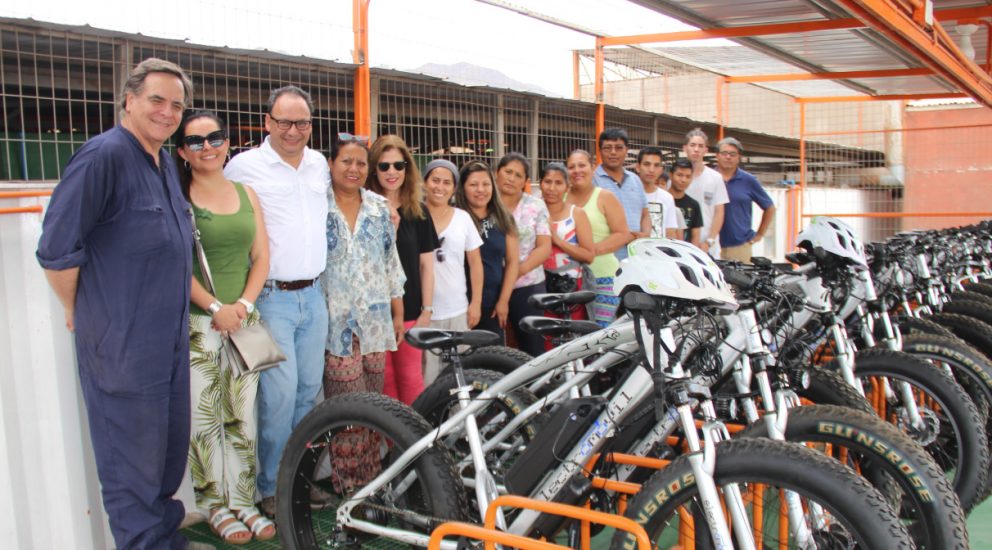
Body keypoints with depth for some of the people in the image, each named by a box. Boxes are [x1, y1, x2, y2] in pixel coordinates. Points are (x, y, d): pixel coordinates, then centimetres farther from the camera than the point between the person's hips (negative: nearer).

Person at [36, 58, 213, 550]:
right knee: (134, 459, 5)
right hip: (122, 343, -8)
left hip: (171, 339, 9)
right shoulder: (104, 155, -16)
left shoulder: (167, 164, 11)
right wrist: (76, 310, -6)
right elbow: (55, 250, -18)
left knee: (171, 449, 20)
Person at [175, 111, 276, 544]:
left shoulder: (246, 194, 11)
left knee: (242, 418, 9)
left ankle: (244, 503, 20)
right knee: (204, 420, 2)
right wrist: (215, 307, -15)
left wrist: (244, 304, -6)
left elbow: (261, 256, 8)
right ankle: (216, 507, 16)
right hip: (197, 324, -4)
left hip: (243, 321, 4)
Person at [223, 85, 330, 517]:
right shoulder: (243, 166, -6)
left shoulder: (319, 163, 11)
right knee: (280, 394, -8)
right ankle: (271, 488, 8)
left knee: (309, 391, 11)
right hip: (272, 298, -5)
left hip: (313, 295, 6)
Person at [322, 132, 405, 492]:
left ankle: (371, 478, 19)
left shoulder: (380, 208, 11)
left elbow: (391, 262, 14)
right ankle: (348, 484, 6)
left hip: (375, 319, 4)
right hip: (336, 320, -4)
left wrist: (399, 313, 11)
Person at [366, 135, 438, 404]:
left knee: (411, 378, 4)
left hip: (409, 308, 1)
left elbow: (426, 264, 6)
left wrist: (427, 309, 2)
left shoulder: (418, 212, 6)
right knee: (384, 379, 5)